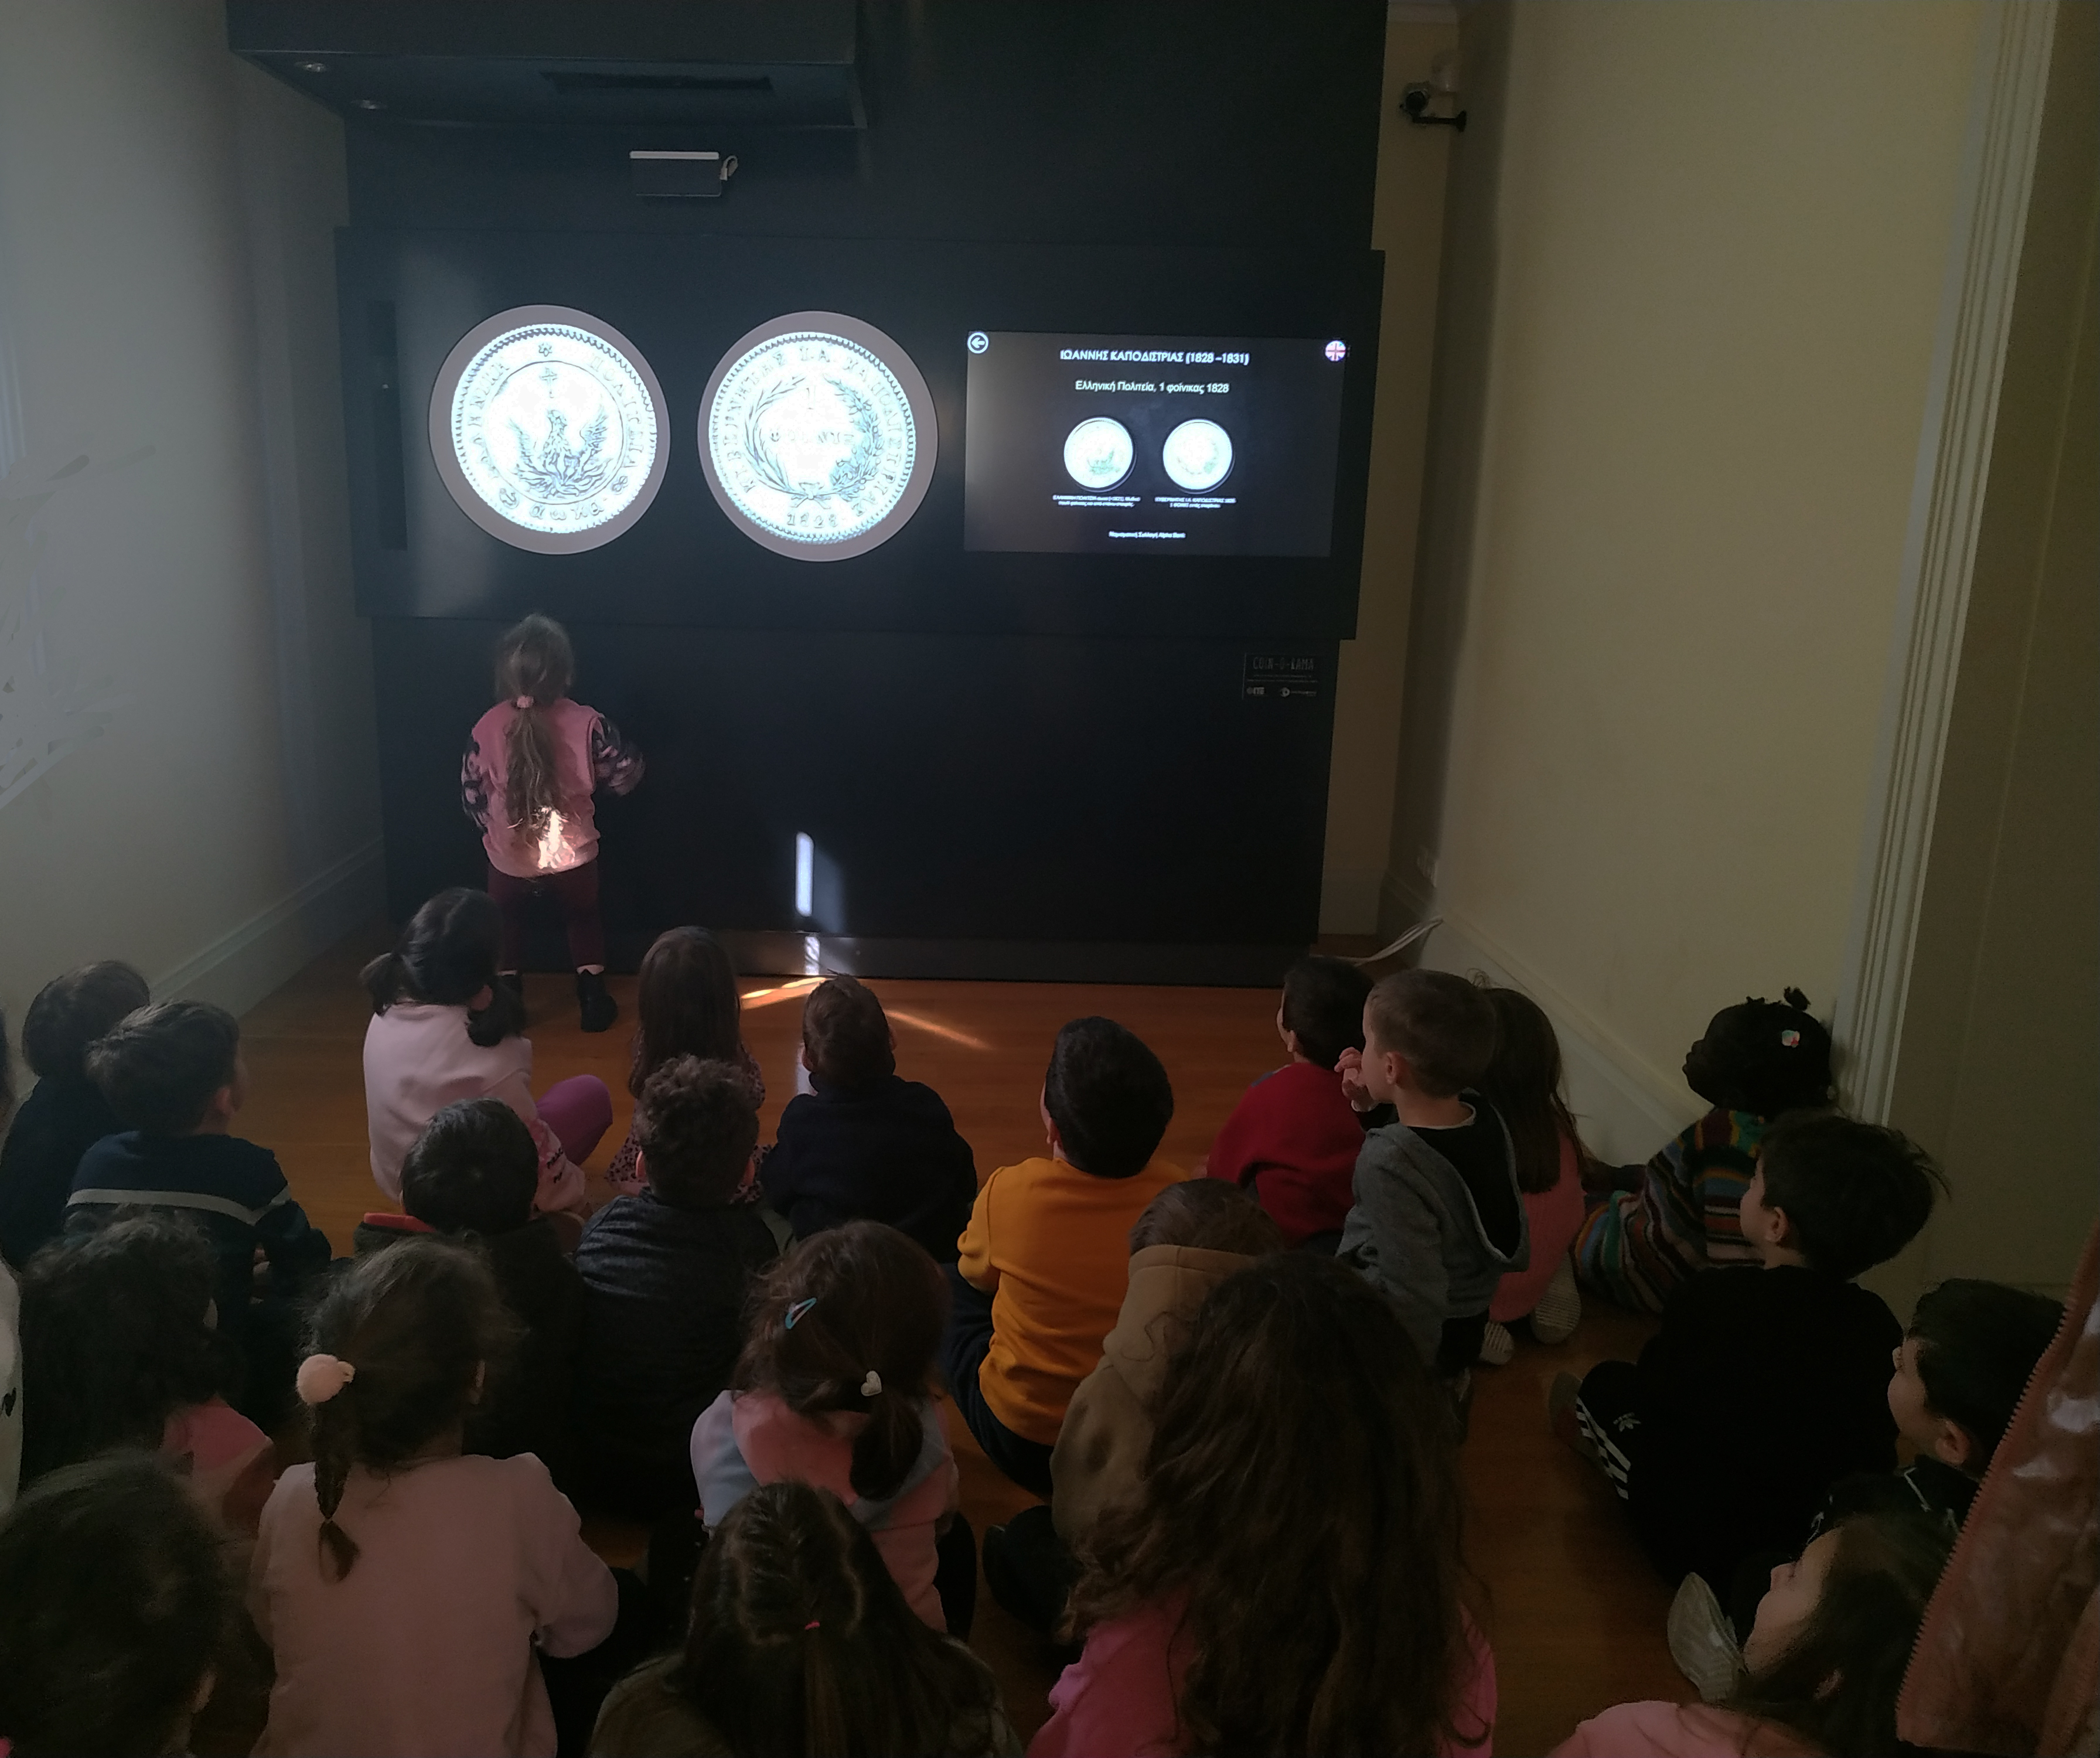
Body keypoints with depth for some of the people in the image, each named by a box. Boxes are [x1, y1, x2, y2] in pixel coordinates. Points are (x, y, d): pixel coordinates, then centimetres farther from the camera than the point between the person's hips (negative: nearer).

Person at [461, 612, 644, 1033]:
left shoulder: (486, 728, -14)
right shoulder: (587, 724, -18)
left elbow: (471, 793, -4)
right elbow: (625, 776, -7)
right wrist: (633, 757, 16)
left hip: (509, 859, 0)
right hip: (573, 855, 0)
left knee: (507, 924, 27)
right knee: (583, 919, 26)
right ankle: (593, 999, 23)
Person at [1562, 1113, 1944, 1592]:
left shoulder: (1715, 1300, -22)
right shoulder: (1878, 1327, -10)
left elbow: (1654, 1391, -6)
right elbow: (1875, 1444, 6)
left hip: (1699, 1542, -4)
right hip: (1835, 1547, 5)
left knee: (1607, 1384, 18)